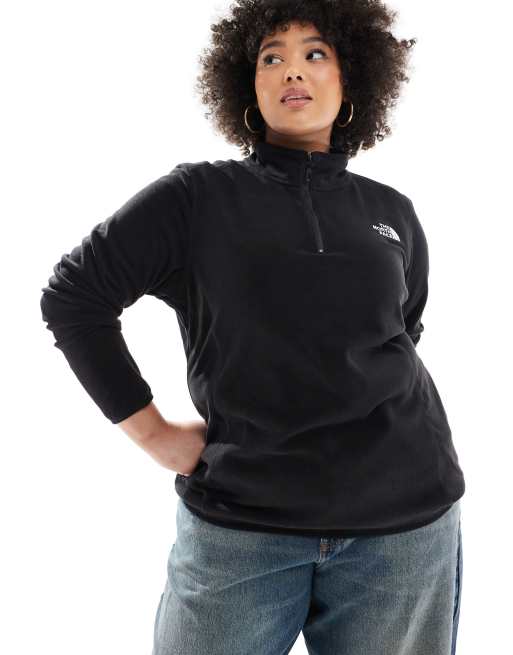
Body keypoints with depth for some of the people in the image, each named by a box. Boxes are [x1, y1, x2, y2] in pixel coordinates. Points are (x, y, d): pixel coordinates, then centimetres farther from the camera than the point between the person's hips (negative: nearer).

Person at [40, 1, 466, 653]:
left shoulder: (393, 213, 8)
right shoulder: (196, 197, -3)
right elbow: (72, 296, -2)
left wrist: (388, 422, 12)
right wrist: (151, 431, -4)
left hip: (404, 519, 3)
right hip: (239, 520, -2)